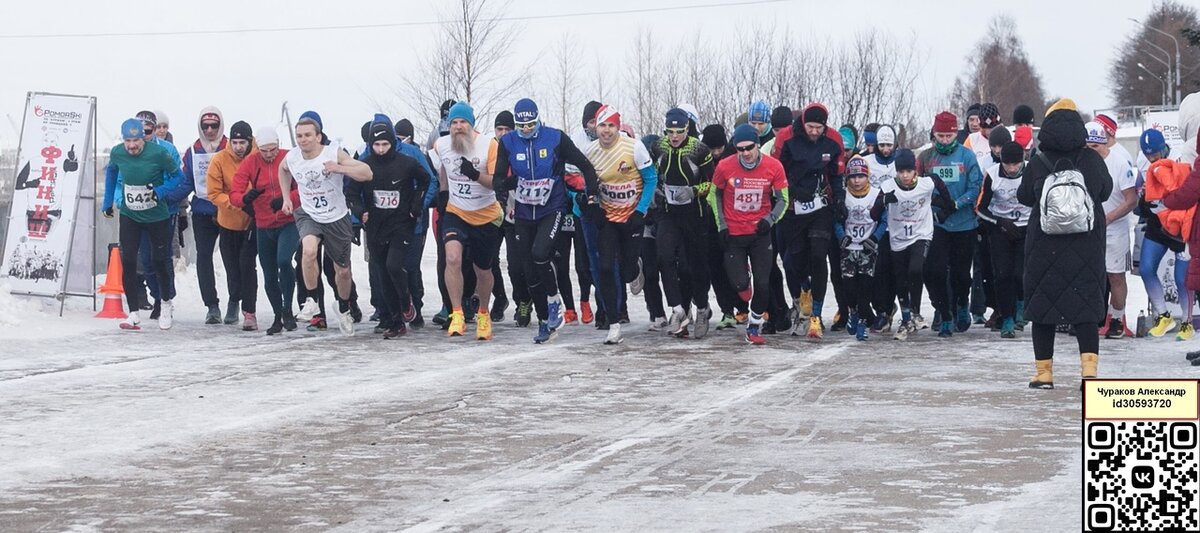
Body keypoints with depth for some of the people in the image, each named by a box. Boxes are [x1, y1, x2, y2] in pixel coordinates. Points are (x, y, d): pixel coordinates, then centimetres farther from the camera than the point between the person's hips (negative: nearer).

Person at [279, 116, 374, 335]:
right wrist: (286, 197, 11)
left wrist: (339, 168, -37)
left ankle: (344, 308, 39)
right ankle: (311, 301, -16)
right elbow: (283, 170, 19)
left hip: (337, 218, -1)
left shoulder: (334, 153, -18)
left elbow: (367, 173, -24)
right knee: (309, 250, -32)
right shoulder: (291, 158, -8)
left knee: (343, 271, 11)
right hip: (308, 216, 1)